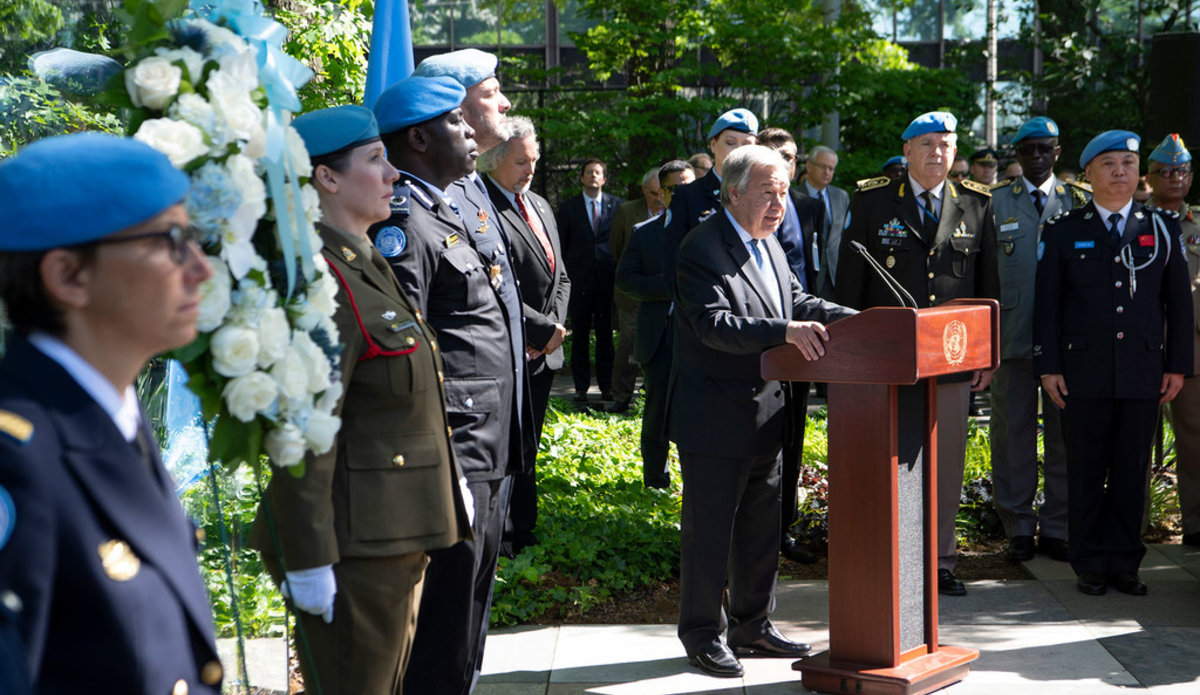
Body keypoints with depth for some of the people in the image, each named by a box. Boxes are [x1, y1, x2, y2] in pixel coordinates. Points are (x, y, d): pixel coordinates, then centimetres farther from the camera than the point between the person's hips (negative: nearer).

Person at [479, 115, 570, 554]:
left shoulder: (540, 206, 16)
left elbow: (559, 276, 19)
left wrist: (555, 327, 2)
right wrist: (544, 329, -15)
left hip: (543, 353, 8)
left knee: (527, 447, 16)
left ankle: (523, 530, 26)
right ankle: (502, 537, 8)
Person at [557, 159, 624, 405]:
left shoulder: (617, 205, 6)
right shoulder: (568, 207, 6)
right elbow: (560, 244, 7)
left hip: (608, 279, 0)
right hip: (579, 280, 0)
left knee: (606, 334, 4)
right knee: (580, 334, 3)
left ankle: (606, 386, 11)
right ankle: (581, 387, 8)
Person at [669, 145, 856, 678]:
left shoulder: (768, 243, 13)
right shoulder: (702, 248, -16)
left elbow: (797, 301, 14)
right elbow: (714, 323, -27)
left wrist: (855, 319, -1)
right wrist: (785, 331, -37)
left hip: (764, 417, 9)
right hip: (715, 421, -9)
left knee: (761, 529, 17)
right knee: (709, 532, 2)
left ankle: (753, 627, 30)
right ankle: (703, 635, 15)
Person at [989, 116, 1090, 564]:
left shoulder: (1080, 203, 9)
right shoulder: (996, 204, 8)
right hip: (1012, 338, 0)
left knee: (1064, 435, 4)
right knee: (1013, 434, 4)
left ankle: (1056, 527, 15)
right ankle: (1019, 527, 14)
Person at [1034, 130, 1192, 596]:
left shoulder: (1162, 228, 10)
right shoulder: (1063, 232, 6)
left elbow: (1179, 301, 10)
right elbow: (1047, 304, 4)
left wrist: (1177, 366, 4)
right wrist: (1048, 367, -2)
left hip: (1143, 373, 1)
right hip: (1084, 373, -1)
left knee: (1133, 471, 5)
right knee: (1086, 471, 3)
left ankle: (1125, 564, 15)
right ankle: (1090, 566, 12)